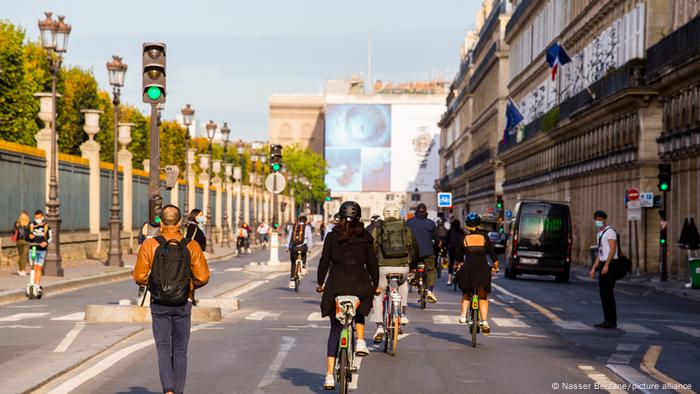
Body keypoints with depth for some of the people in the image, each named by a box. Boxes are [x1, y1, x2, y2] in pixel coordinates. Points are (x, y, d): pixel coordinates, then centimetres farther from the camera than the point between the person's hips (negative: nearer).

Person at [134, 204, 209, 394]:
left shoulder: (149, 245, -8)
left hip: (159, 305, -1)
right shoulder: (191, 246, -6)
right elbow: (202, 277, -9)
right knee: (180, 351, 12)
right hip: (183, 305, 1)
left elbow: (140, 277, -9)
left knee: (163, 350, 4)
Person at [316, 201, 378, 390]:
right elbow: (372, 263, 3)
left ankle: (330, 375, 2)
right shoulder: (365, 238, 2)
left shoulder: (332, 236, 3)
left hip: (336, 285, 0)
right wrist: (375, 285, 16)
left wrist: (320, 283, 16)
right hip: (360, 285, 0)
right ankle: (360, 342, 12)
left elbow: (324, 261, 3)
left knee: (335, 329, 10)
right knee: (360, 310, 36)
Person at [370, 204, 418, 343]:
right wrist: (410, 260, 34)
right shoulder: (406, 229, 10)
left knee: (378, 295, 18)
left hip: (384, 267, -2)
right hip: (402, 268, 2)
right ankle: (403, 313, 26)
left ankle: (379, 327, 5)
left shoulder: (378, 229, 5)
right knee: (403, 283, 37)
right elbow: (415, 250, 16)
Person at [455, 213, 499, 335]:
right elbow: (493, 255, 5)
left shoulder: (464, 239, 4)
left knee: (466, 294, 23)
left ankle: (463, 315, 8)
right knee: (483, 297, 11)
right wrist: (495, 268, 21)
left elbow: (458, 258, 12)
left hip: (468, 269, 0)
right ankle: (484, 322, -2)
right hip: (483, 269, 0)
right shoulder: (484, 237, 4)